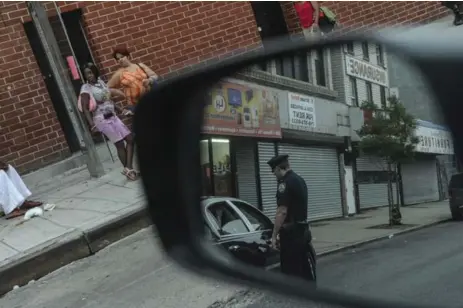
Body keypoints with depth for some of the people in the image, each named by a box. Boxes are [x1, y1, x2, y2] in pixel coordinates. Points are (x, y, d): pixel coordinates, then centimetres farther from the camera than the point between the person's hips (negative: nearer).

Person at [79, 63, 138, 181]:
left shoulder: (101, 82, 10)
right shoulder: (86, 89, -10)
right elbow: (85, 109, -17)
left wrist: (119, 110, 23)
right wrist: (92, 124, -28)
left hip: (113, 116, 7)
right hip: (102, 120, -7)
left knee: (130, 139, 2)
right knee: (120, 144, -4)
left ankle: (129, 168, 6)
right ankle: (128, 170, 12)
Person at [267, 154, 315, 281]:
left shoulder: (285, 183, -16)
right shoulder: (300, 180, 14)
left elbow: (282, 212, -21)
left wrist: (274, 235, -17)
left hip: (291, 232, -9)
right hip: (302, 230, 9)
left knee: (291, 271, -3)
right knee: (305, 267, 14)